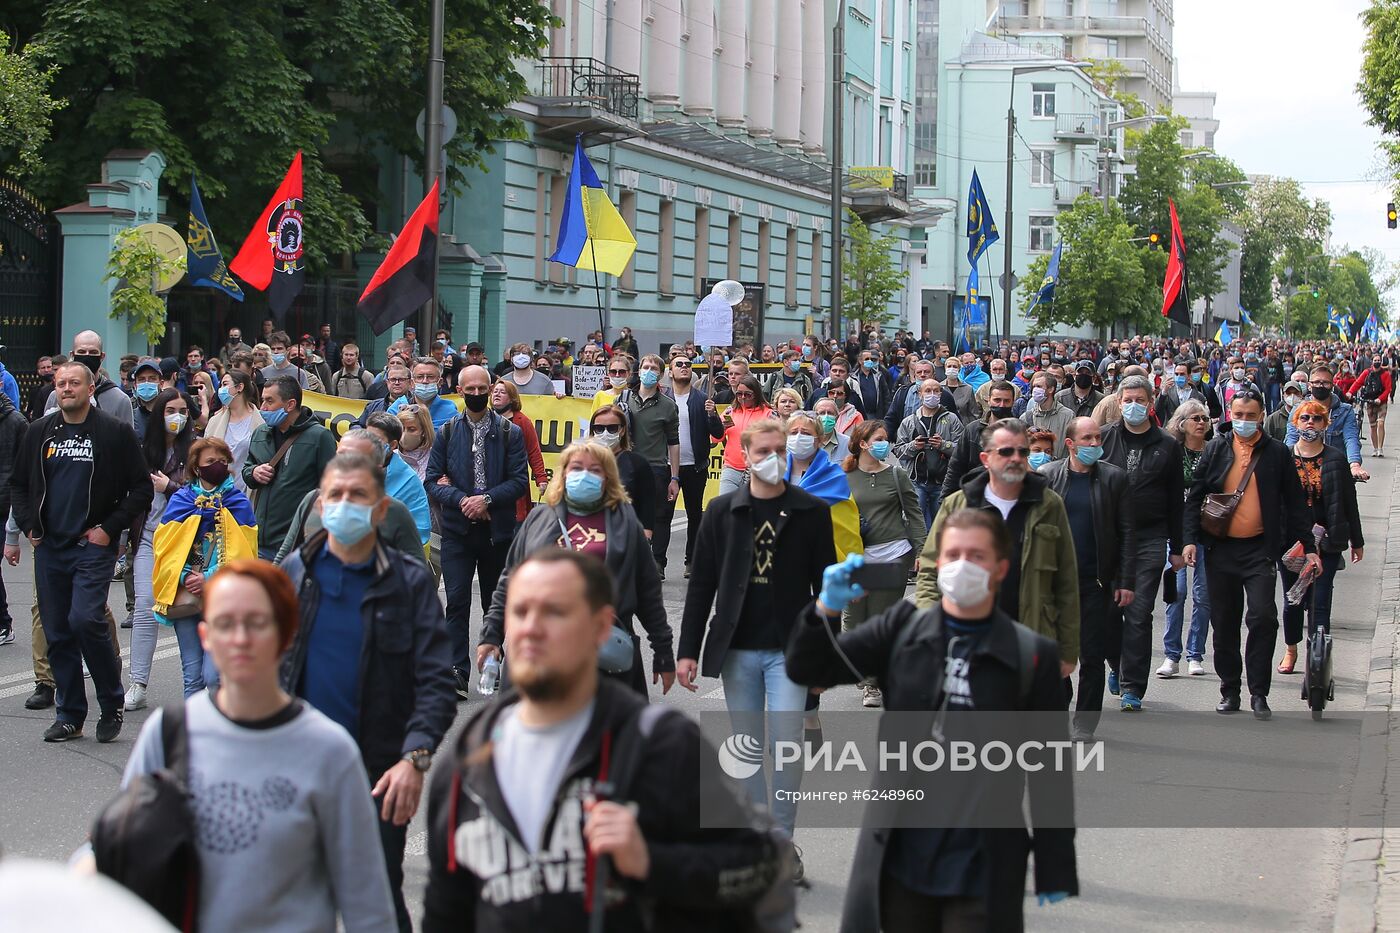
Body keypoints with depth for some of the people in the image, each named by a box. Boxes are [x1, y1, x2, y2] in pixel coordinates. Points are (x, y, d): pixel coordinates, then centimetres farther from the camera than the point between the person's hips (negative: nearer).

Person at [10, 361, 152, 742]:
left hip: (93, 546, -5)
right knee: (57, 632, 6)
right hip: (49, 548, 5)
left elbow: (142, 488, -1)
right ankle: (70, 715, 15)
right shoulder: (40, 432, 10)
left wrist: (109, 528, -8)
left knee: (85, 620, -18)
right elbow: (18, 484, 20)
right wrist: (29, 525, 6)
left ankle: (112, 703, 0)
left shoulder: (115, 432, -2)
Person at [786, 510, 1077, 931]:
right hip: (901, 861, 3)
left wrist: (1054, 871, -1)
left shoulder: (1033, 655, -4)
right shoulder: (902, 628, 3)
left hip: (983, 870, -3)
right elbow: (808, 670, 2)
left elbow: (1049, 772, -1)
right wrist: (827, 608, -17)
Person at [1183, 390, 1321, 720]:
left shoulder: (1277, 453, 4)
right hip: (1220, 548, 2)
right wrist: (1191, 539, -4)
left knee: (1263, 618, -12)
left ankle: (1259, 693, -2)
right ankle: (1230, 690, 18)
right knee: (1224, 624, 7)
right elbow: (1195, 498, 6)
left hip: (1259, 548, -2)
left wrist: (1309, 547, 3)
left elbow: (1295, 504, 7)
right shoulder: (1216, 450, 6)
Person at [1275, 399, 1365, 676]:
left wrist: (1357, 541, 8)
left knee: (1320, 603, -6)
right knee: (1293, 600, 11)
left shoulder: (1336, 459, 1)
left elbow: (1349, 502, 5)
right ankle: (1291, 651, 31)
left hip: (1327, 542, -1)